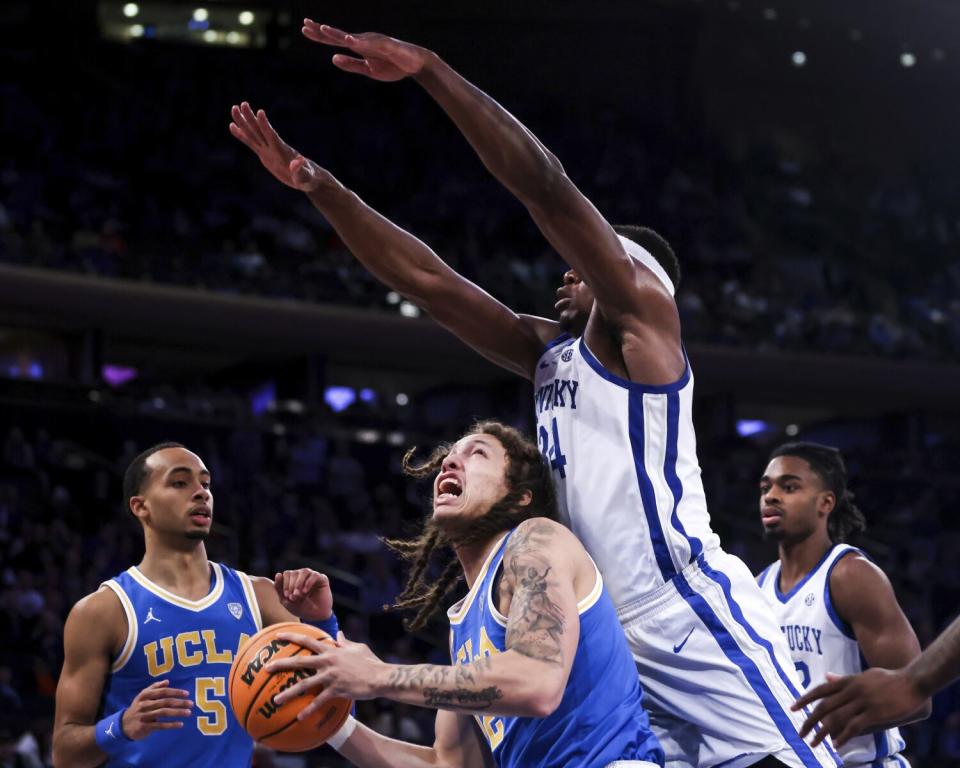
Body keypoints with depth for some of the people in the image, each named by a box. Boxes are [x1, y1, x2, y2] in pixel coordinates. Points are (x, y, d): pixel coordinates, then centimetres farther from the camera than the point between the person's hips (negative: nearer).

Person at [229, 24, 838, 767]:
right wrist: (320, 186, 16)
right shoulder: (552, 354, 21)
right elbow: (427, 280, 21)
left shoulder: (643, 318, 0)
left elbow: (548, 188, -11)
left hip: (697, 621, -9)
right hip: (615, 637, 9)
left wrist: (431, 71, -16)